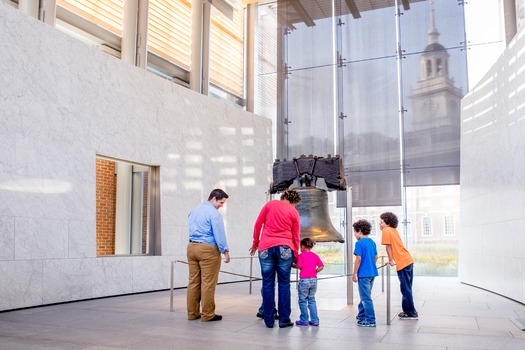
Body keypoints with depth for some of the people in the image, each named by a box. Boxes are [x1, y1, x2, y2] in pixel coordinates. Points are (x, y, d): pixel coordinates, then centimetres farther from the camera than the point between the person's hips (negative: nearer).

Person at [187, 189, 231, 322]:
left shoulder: (194, 210, 16)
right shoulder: (213, 213, -10)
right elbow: (219, 234, -13)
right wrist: (225, 251, -9)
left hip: (192, 247, 8)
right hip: (208, 249, -8)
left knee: (193, 281, 9)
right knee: (208, 283, -3)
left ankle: (192, 313, 13)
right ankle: (207, 314, 1)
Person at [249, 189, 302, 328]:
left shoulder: (270, 204, 7)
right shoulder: (294, 212, 5)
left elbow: (258, 224, 7)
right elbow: (296, 237, 8)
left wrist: (255, 243, 17)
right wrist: (295, 255, 17)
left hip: (266, 247, 1)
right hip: (284, 248, -1)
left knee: (268, 284, 5)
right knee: (284, 283, 6)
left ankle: (269, 320, 8)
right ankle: (284, 320, 7)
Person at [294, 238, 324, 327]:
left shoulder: (301, 255, -6)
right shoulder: (315, 255, 8)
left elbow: (299, 266, -15)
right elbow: (321, 266, 3)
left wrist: (293, 265, 3)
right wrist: (315, 272, 11)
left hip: (304, 280, -5)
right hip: (313, 279, 5)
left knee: (303, 300, 5)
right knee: (312, 300, 13)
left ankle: (304, 320, 8)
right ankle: (314, 320, 12)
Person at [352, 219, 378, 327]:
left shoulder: (359, 243, -13)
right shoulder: (372, 242, 10)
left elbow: (358, 259, -16)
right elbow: (376, 257, 17)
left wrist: (354, 274, -10)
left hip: (363, 274, -8)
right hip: (372, 273, 8)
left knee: (366, 298, -1)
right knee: (365, 296, 19)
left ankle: (370, 320, 3)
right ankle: (361, 316, 28)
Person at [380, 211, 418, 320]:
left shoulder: (386, 230, -8)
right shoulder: (393, 230, 17)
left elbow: (388, 246, -9)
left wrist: (391, 260, -2)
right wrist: (392, 260, 15)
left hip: (402, 263, -9)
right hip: (408, 260, 9)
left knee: (406, 289, 0)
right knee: (406, 288, 16)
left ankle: (411, 313, 6)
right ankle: (408, 310, 23)